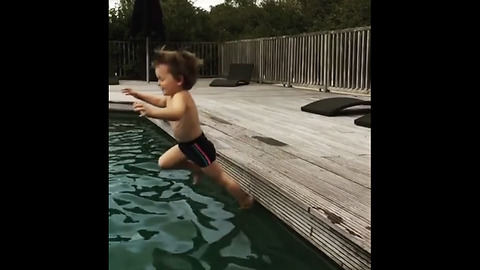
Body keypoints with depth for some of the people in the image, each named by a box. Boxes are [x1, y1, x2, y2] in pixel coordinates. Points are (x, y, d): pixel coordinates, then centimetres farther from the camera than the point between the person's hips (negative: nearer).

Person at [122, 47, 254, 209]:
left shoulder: (180, 96, -30)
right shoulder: (173, 96, 2)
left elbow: (177, 114, -55)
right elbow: (160, 101, 26)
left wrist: (152, 112, -70)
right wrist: (138, 95, 22)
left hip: (198, 146, -9)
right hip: (185, 145, 10)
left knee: (219, 177, 2)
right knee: (164, 163, 19)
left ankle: (245, 200, 19)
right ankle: (196, 169, 32)